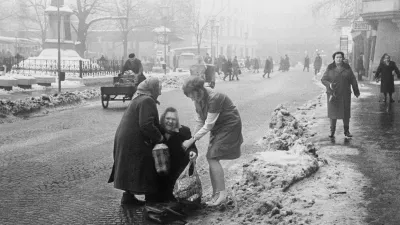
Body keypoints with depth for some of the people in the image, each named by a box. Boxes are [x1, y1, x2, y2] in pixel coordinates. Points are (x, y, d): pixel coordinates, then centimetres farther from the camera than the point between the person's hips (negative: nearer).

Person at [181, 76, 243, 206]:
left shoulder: (214, 99, -29)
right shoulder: (198, 100, -2)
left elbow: (208, 125, -27)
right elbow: (200, 122, 4)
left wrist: (192, 140, -24)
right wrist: (194, 139, -3)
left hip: (229, 126, -9)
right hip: (217, 128, 9)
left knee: (212, 157, -15)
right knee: (212, 158, 4)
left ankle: (222, 193, -13)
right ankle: (216, 195, 9)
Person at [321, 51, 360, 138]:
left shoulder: (347, 68, 3)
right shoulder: (330, 68, -1)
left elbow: (353, 80, 8)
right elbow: (323, 79, -1)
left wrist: (356, 91, 10)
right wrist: (329, 85, -20)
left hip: (345, 94, 2)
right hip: (333, 94, -1)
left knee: (346, 112, 4)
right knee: (333, 112, -1)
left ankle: (346, 131, 15)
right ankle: (332, 131, 8)